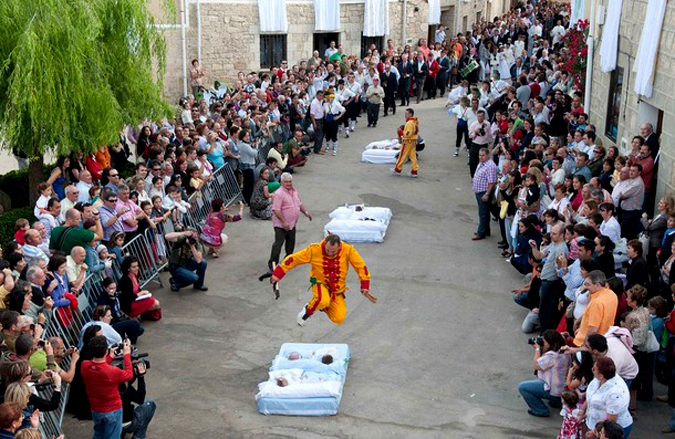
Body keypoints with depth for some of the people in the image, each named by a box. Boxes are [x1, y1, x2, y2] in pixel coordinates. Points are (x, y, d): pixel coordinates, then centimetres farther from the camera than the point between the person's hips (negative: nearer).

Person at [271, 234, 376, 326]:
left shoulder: (348, 250, -17)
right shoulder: (314, 250, -19)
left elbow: (361, 267, -8)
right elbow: (293, 259, -11)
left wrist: (365, 287, -12)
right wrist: (278, 274, -13)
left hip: (338, 289, 3)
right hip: (320, 284, -3)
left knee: (339, 319, -9)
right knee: (323, 300, -37)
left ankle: (324, 307, 25)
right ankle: (307, 311, -3)